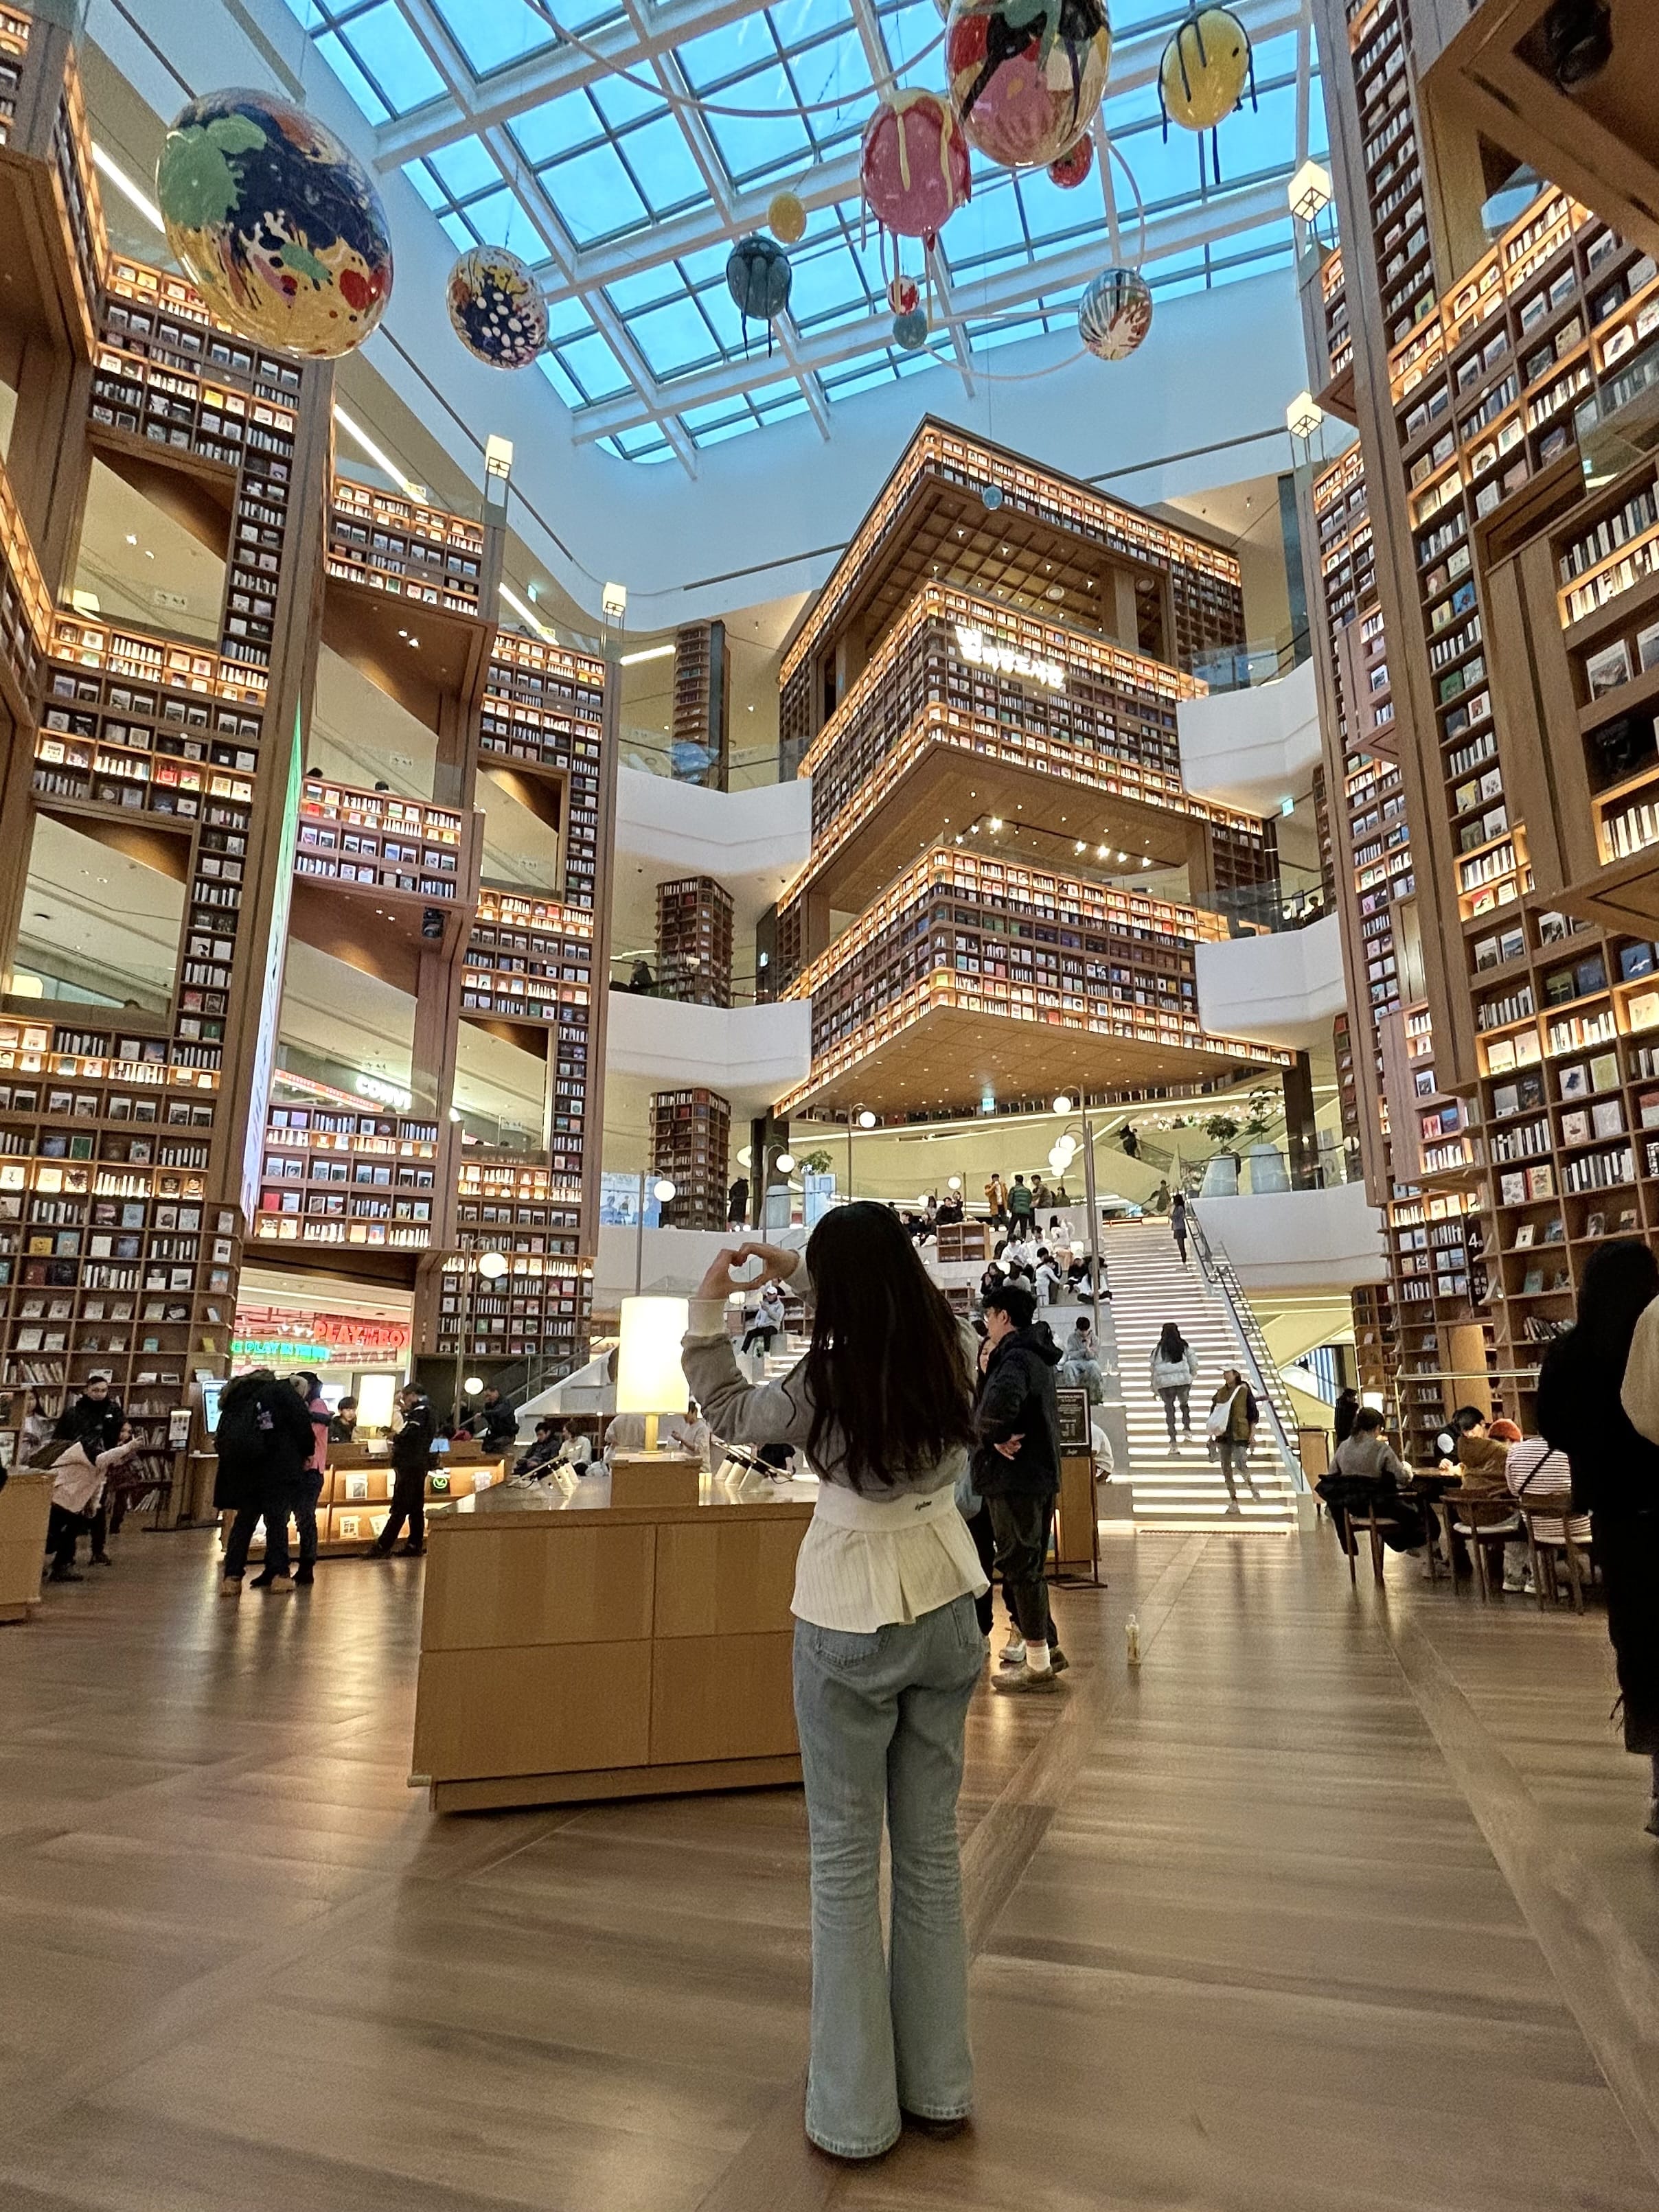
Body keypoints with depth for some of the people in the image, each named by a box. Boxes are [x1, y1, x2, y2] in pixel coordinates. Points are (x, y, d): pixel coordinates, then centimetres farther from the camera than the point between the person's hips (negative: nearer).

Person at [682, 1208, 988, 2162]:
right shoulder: (955, 1351, -9)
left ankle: (857, 2110, 26)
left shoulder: (826, 1383, -21)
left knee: (845, 1859, 12)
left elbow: (729, 1412, -1)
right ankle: (940, 2083, 34)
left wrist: (707, 1311, 1)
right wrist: (800, 1270, 11)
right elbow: (908, 1303, 13)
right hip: (946, 1609, 5)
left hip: (850, 1623, -5)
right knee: (934, 1846, 18)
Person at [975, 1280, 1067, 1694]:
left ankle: (1037, 1663, 9)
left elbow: (1001, 1401, -40)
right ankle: (1046, 1647, 29)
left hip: (1015, 1476, -10)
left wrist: (996, 1435, -22)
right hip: (1040, 1473, 10)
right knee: (1028, 1563, 19)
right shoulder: (1036, 1356, 15)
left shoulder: (1015, 1358, -19)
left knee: (1020, 1565, 0)